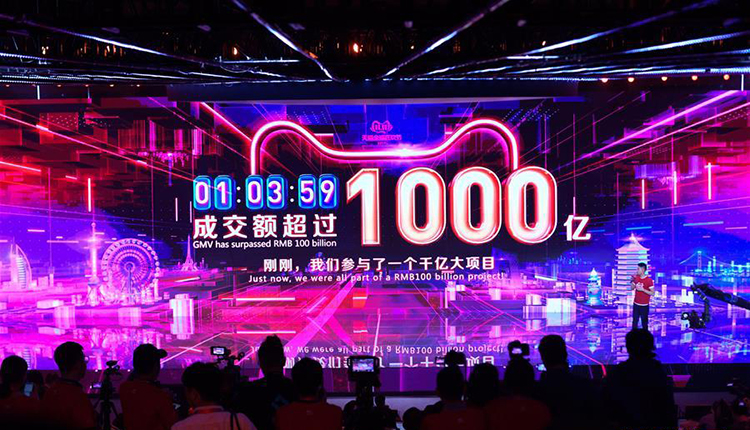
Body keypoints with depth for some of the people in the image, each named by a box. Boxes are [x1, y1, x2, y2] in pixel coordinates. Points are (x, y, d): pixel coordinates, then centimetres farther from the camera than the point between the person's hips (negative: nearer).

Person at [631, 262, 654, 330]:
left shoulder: (649, 280, -14)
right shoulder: (636, 278, 3)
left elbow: (653, 293, -15)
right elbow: (632, 288, 12)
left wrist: (642, 289, -22)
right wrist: (632, 281, -5)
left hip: (644, 306, -5)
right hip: (636, 304, 5)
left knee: (644, 322, 5)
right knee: (635, 321, 12)